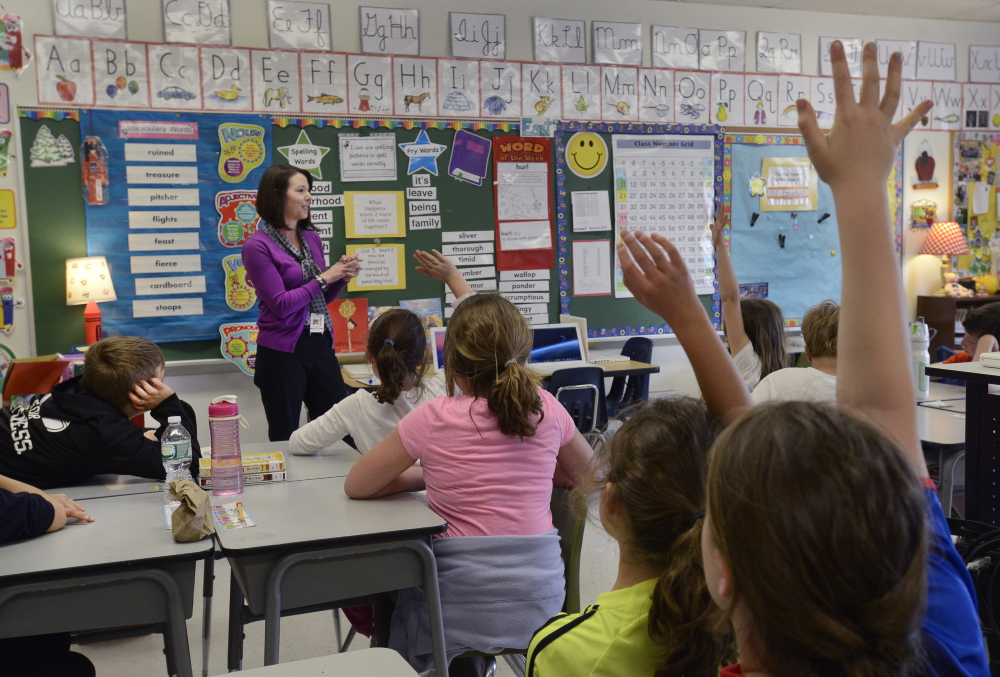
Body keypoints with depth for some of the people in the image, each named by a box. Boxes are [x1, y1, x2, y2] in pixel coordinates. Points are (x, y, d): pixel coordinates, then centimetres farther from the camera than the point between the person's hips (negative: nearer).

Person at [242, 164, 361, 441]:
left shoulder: (311, 238, 10)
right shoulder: (258, 246, -9)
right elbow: (281, 304, -15)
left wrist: (342, 277, -1)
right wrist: (325, 277, -13)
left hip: (320, 345, 6)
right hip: (282, 353, -5)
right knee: (285, 441, 5)